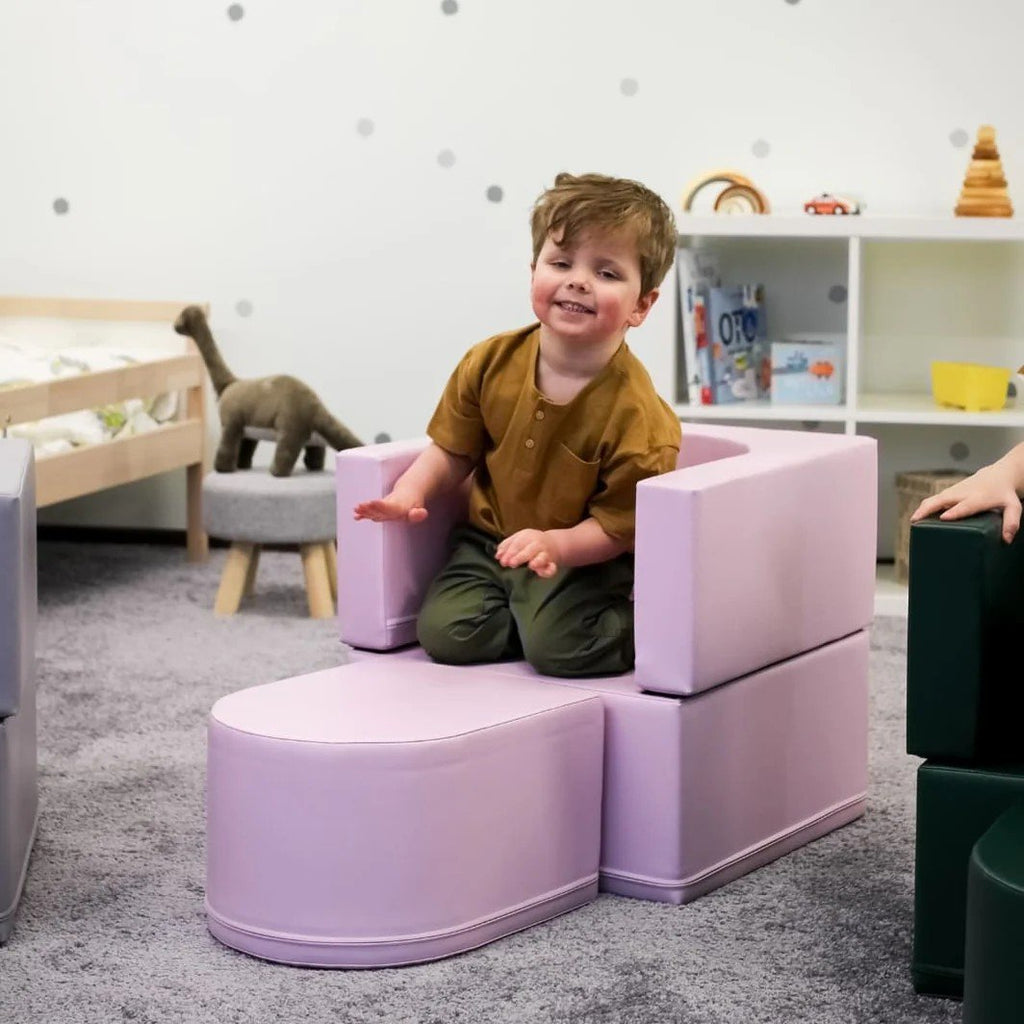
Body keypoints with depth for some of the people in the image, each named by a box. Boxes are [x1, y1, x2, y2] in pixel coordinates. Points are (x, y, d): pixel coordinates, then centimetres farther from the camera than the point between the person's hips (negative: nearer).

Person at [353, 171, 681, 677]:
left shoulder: (634, 410, -22)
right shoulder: (491, 363, -8)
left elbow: (619, 526, -17)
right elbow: (453, 450, 5)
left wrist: (555, 544, -34)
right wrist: (410, 492, -14)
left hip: (584, 559, -4)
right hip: (490, 542, 5)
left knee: (558, 646, -27)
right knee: (444, 632, -15)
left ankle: (640, 627, 2)